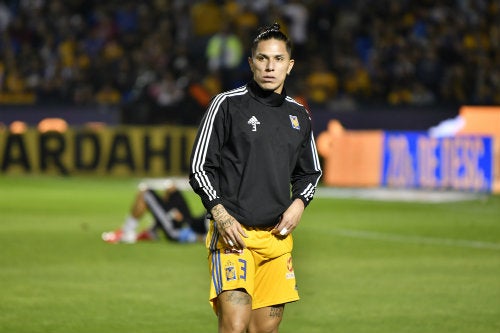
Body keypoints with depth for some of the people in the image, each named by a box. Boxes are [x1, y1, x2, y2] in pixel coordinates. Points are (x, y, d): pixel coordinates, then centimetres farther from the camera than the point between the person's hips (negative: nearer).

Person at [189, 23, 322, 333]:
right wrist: (221, 215, -13)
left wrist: (299, 203, 5)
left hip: (278, 236, 5)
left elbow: (310, 172, 26)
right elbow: (199, 167, -1)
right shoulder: (228, 104, -1)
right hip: (233, 234, -5)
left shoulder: (299, 116, 14)